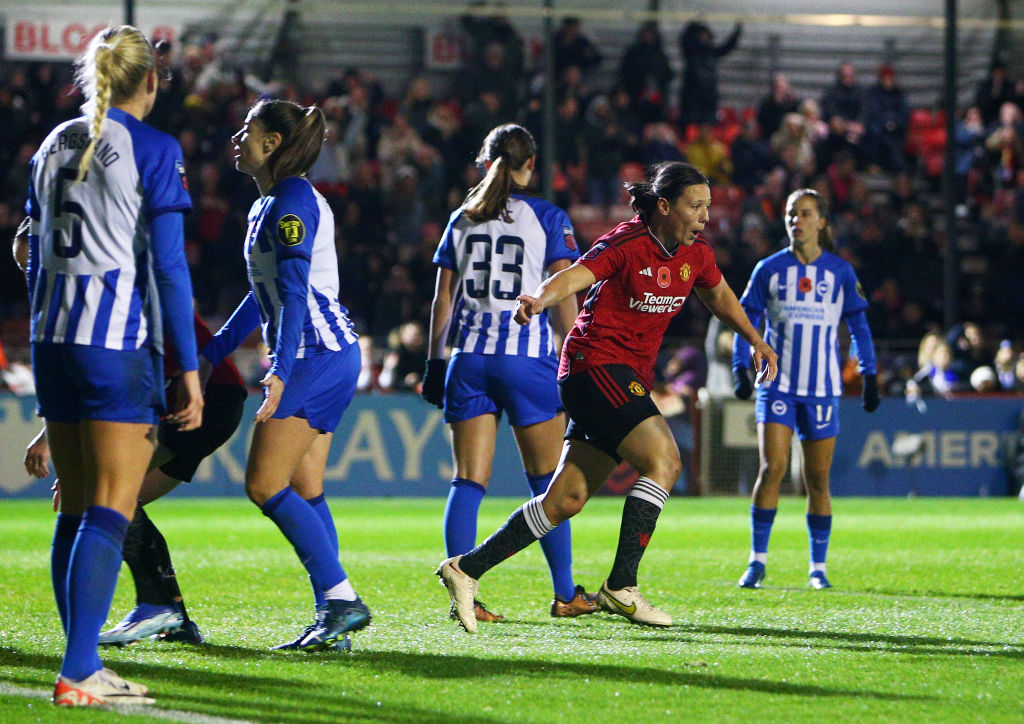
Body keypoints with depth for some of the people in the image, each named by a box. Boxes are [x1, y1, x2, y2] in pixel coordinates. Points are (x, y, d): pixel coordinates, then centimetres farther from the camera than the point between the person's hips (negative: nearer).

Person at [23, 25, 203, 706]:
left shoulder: (54, 145, 13)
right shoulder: (155, 151, -6)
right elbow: (168, 266, -10)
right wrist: (189, 369, -7)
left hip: (55, 343, 7)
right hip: (120, 346, -7)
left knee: (76, 513, 11)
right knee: (110, 513, -6)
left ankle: (85, 666, 13)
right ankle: (77, 675, -13)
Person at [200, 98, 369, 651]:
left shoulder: (292, 200, -12)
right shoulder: (268, 204, 19)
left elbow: (295, 291, -21)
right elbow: (264, 294, 28)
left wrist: (280, 370, -29)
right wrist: (211, 353, 30)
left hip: (316, 355, -10)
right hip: (326, 356, 10)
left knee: (265, 485, -12)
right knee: (303, 491, 7)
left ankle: (341, 598, -13)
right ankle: (332, 615, 5)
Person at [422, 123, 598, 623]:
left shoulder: (462, 220, 9)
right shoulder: (548, 218, -1)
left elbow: (443, 299, 10)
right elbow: (563, 299, -4)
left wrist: (435, 361, 16)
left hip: (470, 357, 3)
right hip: (528, 357, -3)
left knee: (468, 481, 1)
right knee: (546, 481, 8)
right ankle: (565, 595, 13)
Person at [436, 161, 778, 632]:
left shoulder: (695, 253, 9)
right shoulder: (626, 245, -14)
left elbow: (719, 296, 29)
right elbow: (573, 278, -27)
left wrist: (755, 341, 23)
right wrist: (541, 298, -48)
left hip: (631, 378, 8)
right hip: (596, 361, -8)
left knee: (568, 499, 4)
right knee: (663, 458, -22)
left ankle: (467, 569, 10)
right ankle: (621, 588, -21)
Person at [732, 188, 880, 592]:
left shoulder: (840, 272, 4)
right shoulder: (770, 269, 3)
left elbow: (858, 326, 11)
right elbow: (746, 320, 6)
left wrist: (869, 375, 6)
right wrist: (740, 369, -5)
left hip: (822, 388, 1)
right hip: (777, 385, -1)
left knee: (818, 479, 2)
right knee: (773, 467, -14)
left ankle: (818, 567, 12)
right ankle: (757, 559, -8)